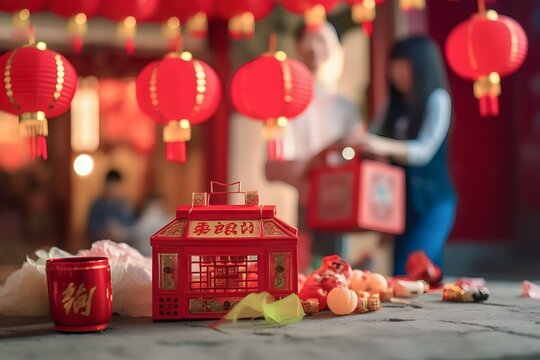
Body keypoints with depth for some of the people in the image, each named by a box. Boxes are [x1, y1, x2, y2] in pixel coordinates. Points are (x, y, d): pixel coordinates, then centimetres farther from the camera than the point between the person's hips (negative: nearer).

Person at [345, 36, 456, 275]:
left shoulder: (437, 99, -7)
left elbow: (424, 150, -20)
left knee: (409, 274, -18)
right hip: (403, 201, 7)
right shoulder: (396, 105, 13)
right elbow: (372, 138, 16)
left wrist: (383, 146, -37)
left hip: (433, 202, -7)